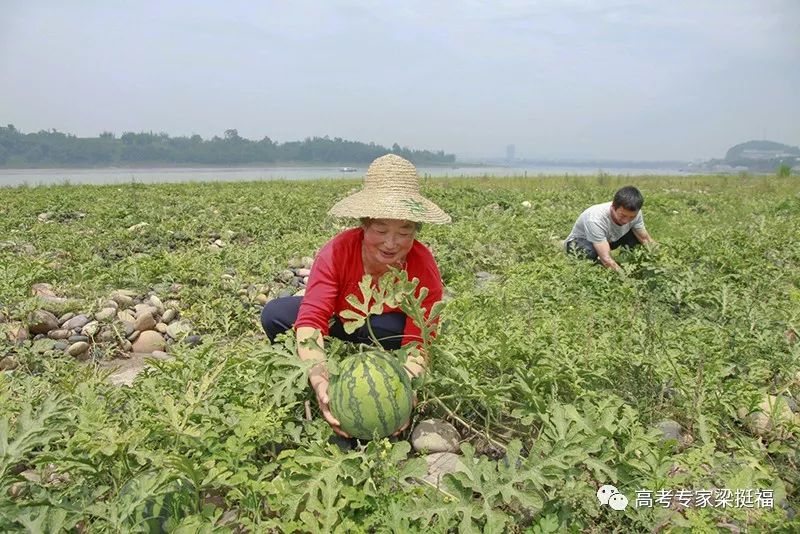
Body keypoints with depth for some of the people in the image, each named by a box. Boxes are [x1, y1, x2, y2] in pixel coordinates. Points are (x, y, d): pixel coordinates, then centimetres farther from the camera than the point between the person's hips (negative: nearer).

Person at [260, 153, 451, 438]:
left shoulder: (424, 268, -29)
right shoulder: (337, 251, -32)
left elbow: (417, 343, -33)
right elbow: (311, 319, -42)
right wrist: (320, 381, -60)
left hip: (384, 330, 0)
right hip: (337, 321, 1)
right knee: (275, 314, -27)